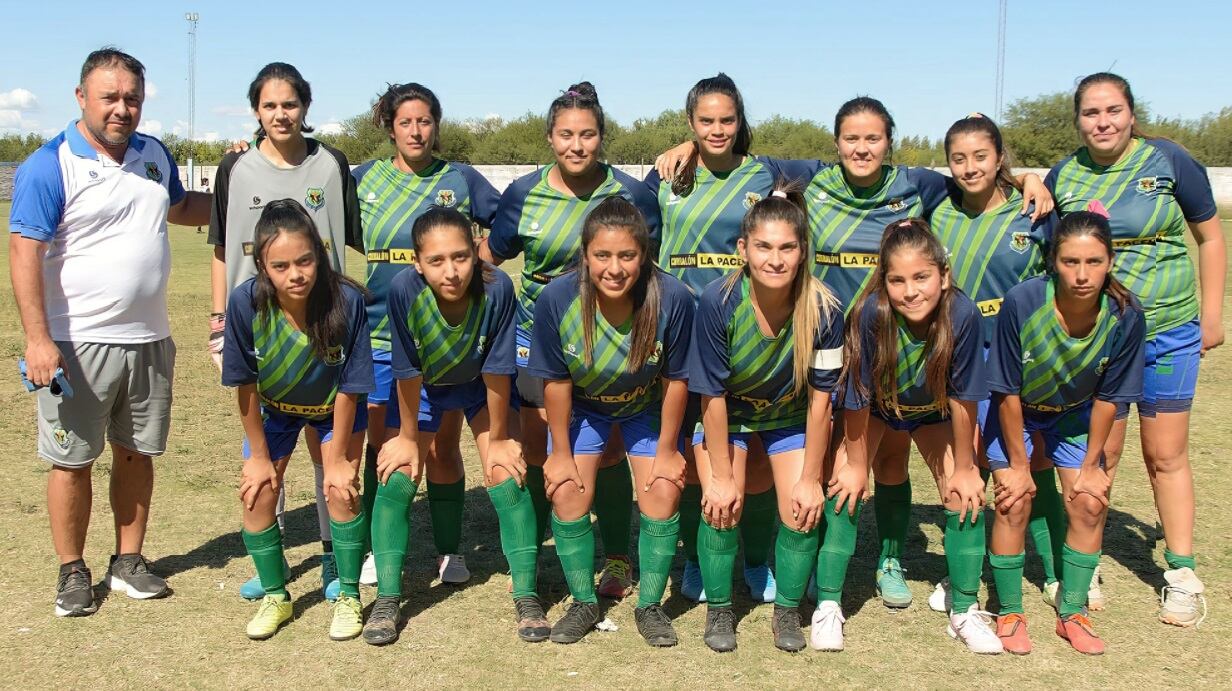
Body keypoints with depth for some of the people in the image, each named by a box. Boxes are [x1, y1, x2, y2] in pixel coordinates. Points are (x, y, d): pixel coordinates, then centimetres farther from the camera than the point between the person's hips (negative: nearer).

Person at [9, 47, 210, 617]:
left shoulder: (154, 155, 8)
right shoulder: (49, 167, -11)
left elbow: (180, 207, 28)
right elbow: (25, 253, -15)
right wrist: (37, 339, -22)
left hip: (149, 339, 6)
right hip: (79, 343, -5)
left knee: (137, 453, 13)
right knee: (72, 460, 4)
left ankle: (129, 561, 27)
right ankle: (73, 572, 19)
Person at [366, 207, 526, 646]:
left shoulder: (497, 288, -36)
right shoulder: (403, 290, -36)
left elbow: (496, 371, -24)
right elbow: (407, 372, -23)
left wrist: (499, 439, -13)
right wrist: (408, 437, -10)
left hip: (483, 387, 0)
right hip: (421, 389, 1)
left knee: (508, 477, -11)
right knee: (396, 478, -9)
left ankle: (526, 598, 0)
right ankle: (386, 601, 1)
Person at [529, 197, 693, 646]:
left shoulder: (673, 299, -34)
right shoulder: (556, 299, -32)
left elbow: (675, 379, -18)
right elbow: (557, 381, -17)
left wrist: (666, 450, -9)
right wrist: (561, 452, -8)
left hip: (647, 407, 0)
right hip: (582, 406, 1)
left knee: (663, 494, -8)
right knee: (567, 491, -8)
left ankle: (650, 606, 13)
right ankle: (584, 604, 14)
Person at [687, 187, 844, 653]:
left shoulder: (823, 310, -29)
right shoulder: (718, 303, -31)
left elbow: (819, 398, -18)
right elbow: (713, 396, -21)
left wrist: (810, 479, -12)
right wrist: (721, 477, -16)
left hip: (790, 415, 1)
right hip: (727, 413, -1)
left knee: (802, 510, -10)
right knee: (721, 506, -14)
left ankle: (788, 610, 16)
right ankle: (718, 610, 11)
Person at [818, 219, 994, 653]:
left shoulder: (962, 314, -35)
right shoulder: (870, 313, -36)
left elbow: (962, 398, -22)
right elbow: (857, 396, -23)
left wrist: (964, 468, -13)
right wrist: (855, 464, -14)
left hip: (933, 411, 1)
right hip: (874, 408, -1)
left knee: (965, 495, -7)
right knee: (846, 486, -15)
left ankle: (965, 612, 11)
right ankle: (828, 606, -2)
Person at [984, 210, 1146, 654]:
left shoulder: (1126, 315, -28)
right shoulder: (1021, 302, -35)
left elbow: (1107, 398, -13)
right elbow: (1008, 392, -22)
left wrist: (1091, 465, -7)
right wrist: (1018, 464, -15)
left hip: (1074, 412, 3)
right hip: (1015, 410, -2)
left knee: (1090, 503, -4)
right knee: (1015, 501, -11)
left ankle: (1072, 613, 15)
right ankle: (1010, 613, 7)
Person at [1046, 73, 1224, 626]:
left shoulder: (1169, 161, -5)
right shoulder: (1064, 176, 0)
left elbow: (1210, 237, 3)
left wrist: (1211, 315, 2)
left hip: (1168, 331, -1)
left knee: (1165, 455, 5)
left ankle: (1181, 573, 18)